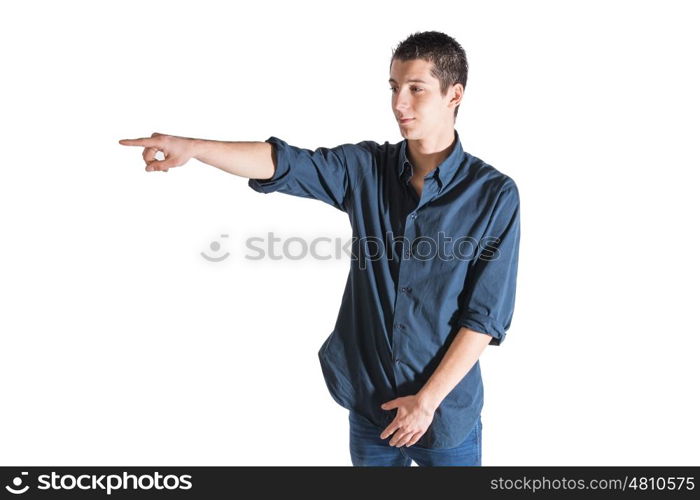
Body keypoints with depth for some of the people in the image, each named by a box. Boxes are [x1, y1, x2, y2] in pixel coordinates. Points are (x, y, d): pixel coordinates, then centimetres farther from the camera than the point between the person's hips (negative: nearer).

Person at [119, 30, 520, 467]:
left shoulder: (494, 194, -13)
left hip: (447, 412, -3)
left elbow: (486, 315, -13)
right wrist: (190, 147, -34)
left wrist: (428, 400, -15)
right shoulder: (366, 168, -4)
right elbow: (282, 162, -18)